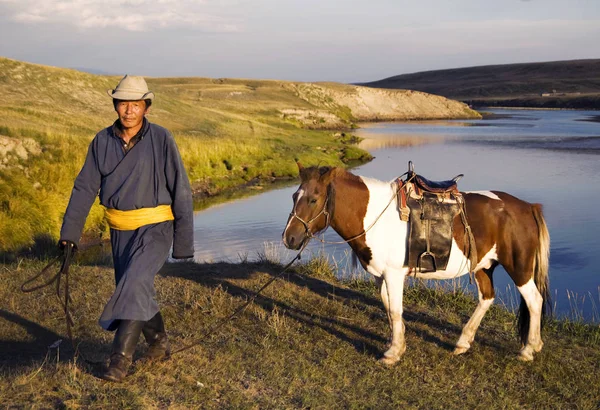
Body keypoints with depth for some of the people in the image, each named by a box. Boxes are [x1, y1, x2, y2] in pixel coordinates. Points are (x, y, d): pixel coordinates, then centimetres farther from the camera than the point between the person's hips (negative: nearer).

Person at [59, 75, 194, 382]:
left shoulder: (161, 140, -11)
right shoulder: (102, 141, 0)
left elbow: (181, 191, -9)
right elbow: (85, 187, 4)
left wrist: (184, 241, -9)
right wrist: (69, 231, -2)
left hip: (155, 228, -5)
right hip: (120, 230, 5)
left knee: (134, 283, -22)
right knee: (135, 288, 15)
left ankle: (120, 360, -16)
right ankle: (158, 342, 37)